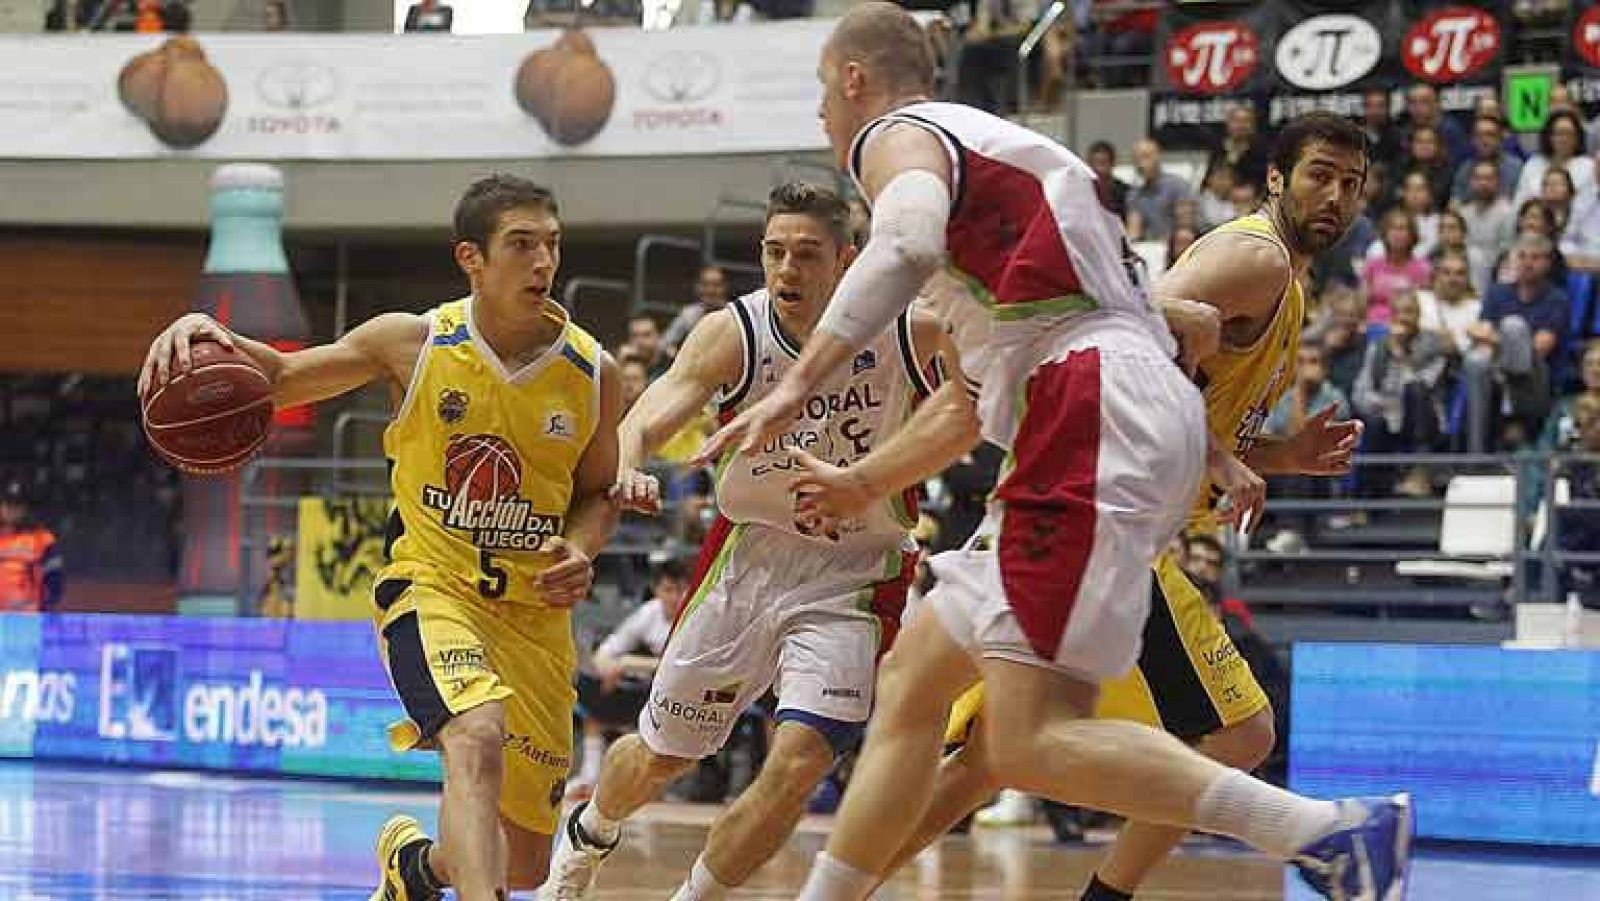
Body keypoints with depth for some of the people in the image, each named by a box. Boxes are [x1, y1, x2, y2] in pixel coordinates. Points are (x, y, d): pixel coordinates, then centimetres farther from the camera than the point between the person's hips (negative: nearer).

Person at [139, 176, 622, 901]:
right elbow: (281, 378, 3)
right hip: (431, 586, -3)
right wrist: (201, 332, -18)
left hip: (535, 611, 3)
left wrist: (581, 552, -9)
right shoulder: (413, 343, -8)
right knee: (479, 738, -36)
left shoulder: (593, 374, -3)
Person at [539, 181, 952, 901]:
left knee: (797, 764, -20)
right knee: (660, 754, 17)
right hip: (749, 553, 2)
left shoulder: (906, 330, -17)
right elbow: (648, 419, -27)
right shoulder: (734, 334, -16)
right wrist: (624, 471, -51)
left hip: (854, 576, -1)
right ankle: (587, 837, 50)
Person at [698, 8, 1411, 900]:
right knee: (914, 676, 17)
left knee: (1033, 744, -17)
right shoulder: (985, 146, 33)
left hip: (1096, 416, -10)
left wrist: (801, 382, -25)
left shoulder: (897, 138, 4)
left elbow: (906, 245, -22)